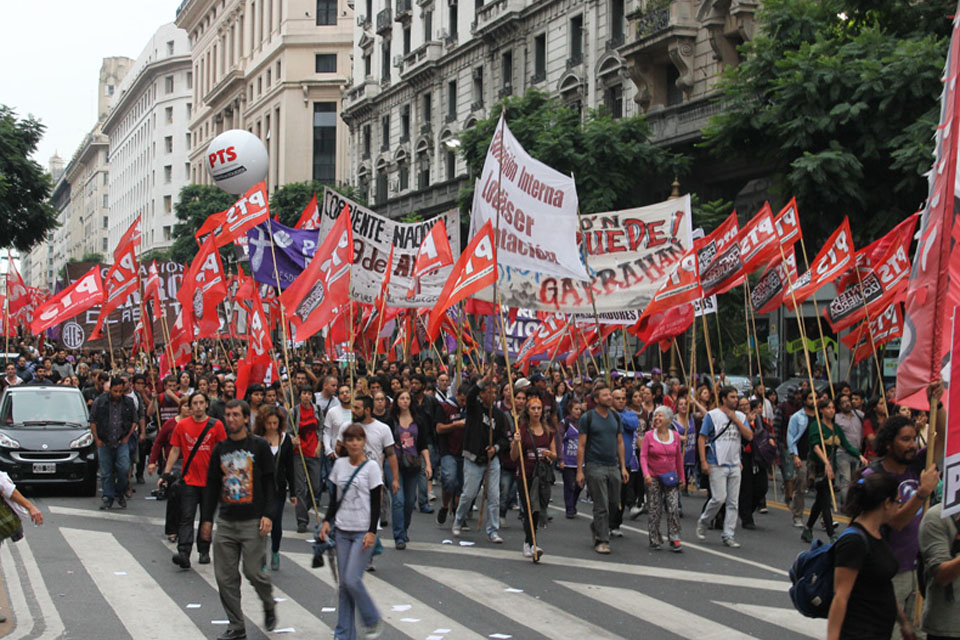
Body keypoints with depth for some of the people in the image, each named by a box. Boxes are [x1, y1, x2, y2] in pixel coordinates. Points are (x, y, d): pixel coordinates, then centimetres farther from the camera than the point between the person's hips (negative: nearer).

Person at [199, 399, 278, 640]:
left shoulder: (259, 446, -1)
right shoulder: (220, 449, 11)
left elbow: (270, 482, -2)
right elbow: (211, 485, 15)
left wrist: (268, 515, -11)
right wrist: (206, 518, 11)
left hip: (252, 521, -4)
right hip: (225, 521, 4)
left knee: (253, 571, -6)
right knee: (225, 576, 2)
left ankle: (269, 606, 24)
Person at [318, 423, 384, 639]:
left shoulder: (371, 468, -7)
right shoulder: (339, 465, 6)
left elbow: (376, 503, -7)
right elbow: (335, 498, 14)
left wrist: (372, 532, -14)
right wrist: (327, 520, 2)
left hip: (363, 532, -5)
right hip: (342, 530, 5)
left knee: (352, 580, -12)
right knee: (344, 583, 6)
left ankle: (373, 621, 9)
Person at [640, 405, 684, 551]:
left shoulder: (675, 436, 4)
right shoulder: (649, 435, -2)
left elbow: (679, 458, 12)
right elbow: (643, 456, -7)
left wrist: (681, 477, 14)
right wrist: (646, 473, -21)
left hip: (670, 478, 1)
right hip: (653, 478, -1)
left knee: (674, 509, -9)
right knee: (655, 510, 3)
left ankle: (674, 540, -3)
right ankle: (655, 540, 14)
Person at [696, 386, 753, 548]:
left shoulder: (740, 416, 12)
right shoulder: (712, 415, -3)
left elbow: (749, 436, 1)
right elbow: (702, 438, -4)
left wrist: (735, 419, -7)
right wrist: (703, 461, -12)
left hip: (734, 465, 5)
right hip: (717, 464, -5)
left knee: (733, 502, 3)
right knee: (719, 498, -12)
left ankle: (728, 535, 9)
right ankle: (703, 521, 14)